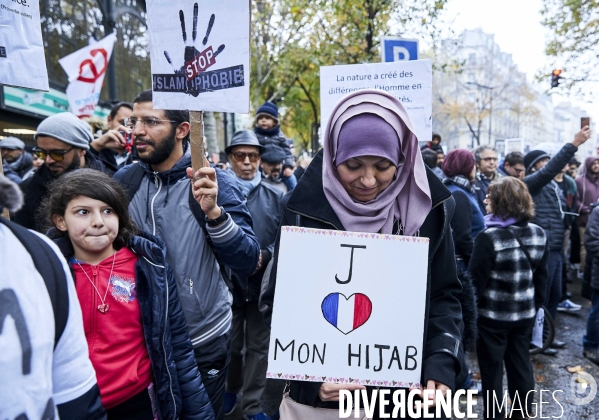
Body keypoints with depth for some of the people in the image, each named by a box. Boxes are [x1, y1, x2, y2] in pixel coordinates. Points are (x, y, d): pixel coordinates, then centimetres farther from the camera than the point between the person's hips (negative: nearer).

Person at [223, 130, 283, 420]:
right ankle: (230, 390, 42)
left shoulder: (274, 196, 1)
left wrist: (265, 256, -16)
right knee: (230, 345, 16)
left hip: (263, 283, 1)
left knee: (259, 346, 10)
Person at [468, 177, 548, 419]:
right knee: (521, 363, 20)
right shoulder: (539, 234, -1)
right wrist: (536, 304, 18)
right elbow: (542, 276, 7)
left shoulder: (489, 237, -21)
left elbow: (476, 279, -17)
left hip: (493, 315, -6)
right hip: (525, 313, 6)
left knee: (492, 367, 9)